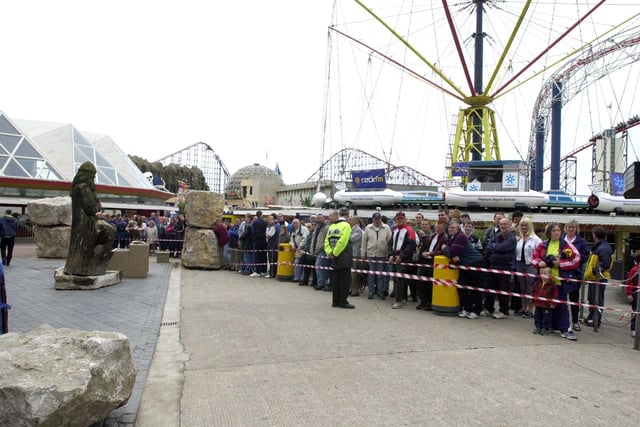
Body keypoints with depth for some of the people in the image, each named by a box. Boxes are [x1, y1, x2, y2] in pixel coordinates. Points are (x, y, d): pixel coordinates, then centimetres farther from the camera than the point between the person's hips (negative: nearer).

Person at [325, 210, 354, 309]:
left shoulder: (345, 225, -9)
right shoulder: (331, 227, 12)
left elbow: (343, 241, -17)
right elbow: (327, 241, 10)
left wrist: (334, 253, -13)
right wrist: (329, 252, -6)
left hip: (344, 257, -6)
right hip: (335, 258, 6)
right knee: (336, 280, 5)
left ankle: (336, 301, 6)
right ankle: (342, 301, 10)